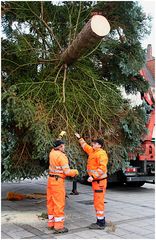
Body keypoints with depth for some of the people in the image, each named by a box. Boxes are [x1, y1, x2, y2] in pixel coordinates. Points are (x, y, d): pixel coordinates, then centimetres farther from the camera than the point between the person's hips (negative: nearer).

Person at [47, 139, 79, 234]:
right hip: (58, 181, -8)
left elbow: (55, 147, 29)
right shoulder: (62, 156, -17)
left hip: (51, 179, 8)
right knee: (59, 204, -2)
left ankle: (51, 223, 23)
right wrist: (75, 171, 0)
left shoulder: (52, 152, 5)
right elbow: (67, 172, -18)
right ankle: (59, 226, 2)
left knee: (51, 203, 14)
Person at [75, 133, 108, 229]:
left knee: (99, 201, -6)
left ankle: (100, 224, 1)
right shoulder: (92, 151, 12)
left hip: (99, 181, -10)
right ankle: (102, 221, 26)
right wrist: (80, 138, 36)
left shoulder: (101, 154, -17)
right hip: (95, 180, 10)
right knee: (98, 201, 16)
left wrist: (93, 176, -30)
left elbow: (102, 168, -26)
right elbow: (85, 146, 32)